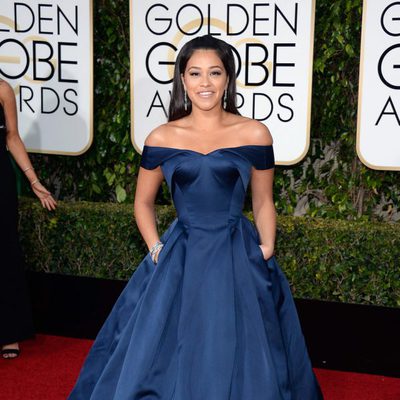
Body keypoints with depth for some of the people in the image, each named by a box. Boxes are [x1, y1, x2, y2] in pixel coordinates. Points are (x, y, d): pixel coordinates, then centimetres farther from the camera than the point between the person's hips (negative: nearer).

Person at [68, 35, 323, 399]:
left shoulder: (254, 135, -2)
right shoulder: (161, 139, 1)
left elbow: (263, 203, 8)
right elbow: (143, 203, 13)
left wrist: (266, 252, -3)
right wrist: (156, 248, -1)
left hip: (239, 260, -1)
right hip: (180, 260, 1)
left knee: (241, 361, 6)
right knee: (164, 358, 8)